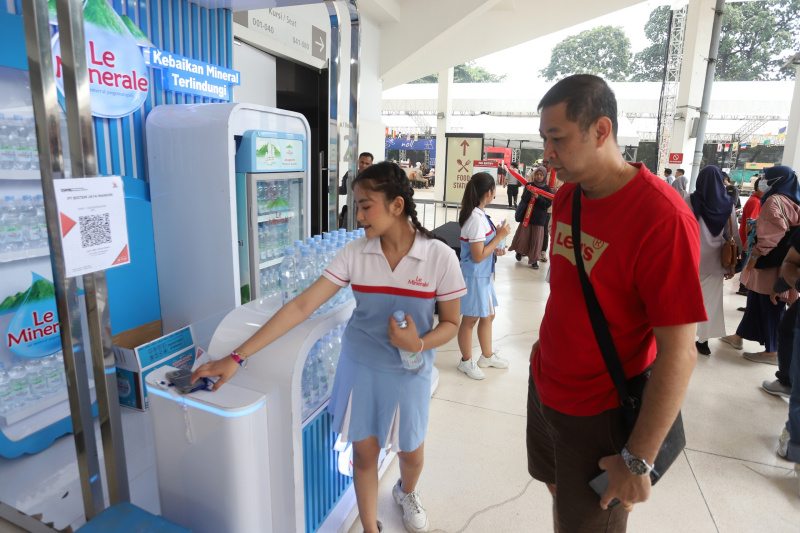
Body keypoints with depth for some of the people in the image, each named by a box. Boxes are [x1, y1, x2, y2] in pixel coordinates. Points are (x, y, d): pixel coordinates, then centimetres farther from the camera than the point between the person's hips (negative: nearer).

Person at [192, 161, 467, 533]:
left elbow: (450, 323, -6)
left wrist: (419, 344, -27)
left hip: (409, 370, 0)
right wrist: (237, 357, -19)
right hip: (359, 366, 1)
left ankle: (406, 492, 56)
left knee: (411, 451, 19)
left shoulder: (439, 257, -17)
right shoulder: (355, 254, -13)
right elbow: (302, 306, -16)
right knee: (364, 453, 13)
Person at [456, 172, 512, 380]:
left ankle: (487, 356, 39)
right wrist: (500, 236, -17)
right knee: (470, 319, 7)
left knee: (488, 315, 21)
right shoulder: (476, 219, -24)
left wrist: (495, 249, 7)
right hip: (474, 276, -10)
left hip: (483, 275, 10)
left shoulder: (478, 215, 5)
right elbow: (478, 256, -23)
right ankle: (466, 361, 26)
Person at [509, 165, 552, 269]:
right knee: (523, 235, 5)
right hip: (527, 215, 1)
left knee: (536, 239, 1)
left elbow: (548, 204, -5)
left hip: (539, 217, 0)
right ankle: (519, 251, 34)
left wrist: (538, 197, -18)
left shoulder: (547, 189, 0)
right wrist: (529, 192, -25)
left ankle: (534, 260, 11)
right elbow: (524, 199, -6)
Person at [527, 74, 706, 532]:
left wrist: (638, 461, -19)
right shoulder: (567, 197, -1)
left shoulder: (663, 218, -25)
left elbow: (679, 352, -23)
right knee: (556, 486, 25)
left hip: (598, 414, -6)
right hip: (545, 385, 6)